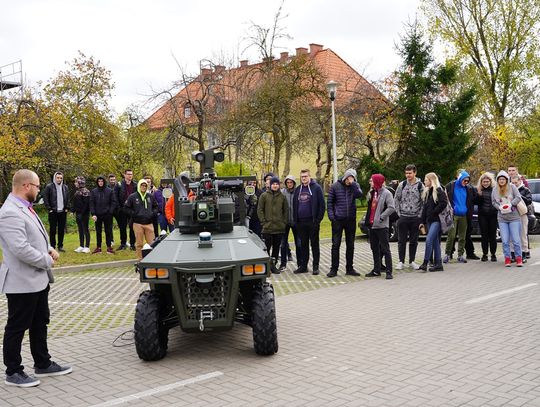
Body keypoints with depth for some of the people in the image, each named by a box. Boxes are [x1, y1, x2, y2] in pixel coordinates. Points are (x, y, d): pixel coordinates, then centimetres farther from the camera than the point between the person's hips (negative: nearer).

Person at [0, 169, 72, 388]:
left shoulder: (24, 208, 10)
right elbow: (21, 249, -28)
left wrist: (48, 249, 4)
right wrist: (47, 261, -16)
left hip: (38, 279, 10)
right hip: (22, 282, -10)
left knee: (39, 324, 19)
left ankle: (43, 364, 32)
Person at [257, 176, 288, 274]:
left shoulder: (282, 196, 9)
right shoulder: (264, 196, 0)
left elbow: (286, 210, 13)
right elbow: (260, 210, 0)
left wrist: (284, 222, 4)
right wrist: (263, 222, -7)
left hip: (280, 228, 3)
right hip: (268, 227, -3)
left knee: (276, 247, 8)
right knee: (267, 247, -2)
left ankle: (273, 265, 18)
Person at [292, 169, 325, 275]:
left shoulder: (316, 188, -4)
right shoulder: (298, 189, 13)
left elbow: (322, 205, -7)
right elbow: (294, 205, 16)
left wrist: (318, 219, -12)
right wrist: (295, 220, 7)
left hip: (312, 221, -5)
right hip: (301, 222, 5)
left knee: (314, 244, 3)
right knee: (303, 245, 10)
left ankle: (315, 266, 8)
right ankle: (303, 266, 17)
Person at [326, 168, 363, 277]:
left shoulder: (355, 186, 4)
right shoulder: (335, 186, -1)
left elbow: (359, 195, -17)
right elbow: (330, 202, 1)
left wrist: (352, 183, -21)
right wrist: (331, 215, -9)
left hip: (351, 219, 2)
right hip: (338, 220, -2)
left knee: (350, 245, 9)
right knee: (336, 244, -1)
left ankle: (349, 268, 19)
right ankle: (334, 269, 5)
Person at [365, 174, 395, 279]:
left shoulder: (386, 193, -10)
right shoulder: (372, 192, 14)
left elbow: (391, 208, -17)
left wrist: (381, 217, -17)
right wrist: (368, 219, 12)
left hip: (382, 226, -8)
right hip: (372, 225, 8)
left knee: (385, 249, -5)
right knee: (374, 249, 14)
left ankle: (389, 272, -1)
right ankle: (376, 270, 23)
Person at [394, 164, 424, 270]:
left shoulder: (420, 185, -1)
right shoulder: (402, 185, 3)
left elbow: (424, 201, 0)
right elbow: (396, 199, 7)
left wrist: (420, 214, -6)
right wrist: (398, 212, 0)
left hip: (415, 217, -1)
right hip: (403, 217, 1)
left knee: (414, 241, 7)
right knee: (402, 240, 3)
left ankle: (411, 261, 18)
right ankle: (401, 261, 10)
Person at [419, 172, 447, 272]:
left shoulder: (439, 191, -7)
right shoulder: (426, 192, 17)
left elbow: (444, 203, -19)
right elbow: (424, 207, 18)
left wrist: (434, 212, -13)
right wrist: (422, 221, 14)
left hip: (436, 220, -8)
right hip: (429, 220, 8)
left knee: (429, 240, -15)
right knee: (435, 242, 9)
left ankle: (425, 263, -13)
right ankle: (438, 264, 12)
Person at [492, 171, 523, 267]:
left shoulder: (512, 187, 0)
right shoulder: (495, 190, 6)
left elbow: (518, 197, -6)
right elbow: (493, 202, 10)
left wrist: (510, 205, -15)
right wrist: (500, 207, -7)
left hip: (514, 218, -2)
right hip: (502, 219, 2)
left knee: (516, 240, -3)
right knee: (505, 241, -1)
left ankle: (519, 258, 9)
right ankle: (507, 258, 10)